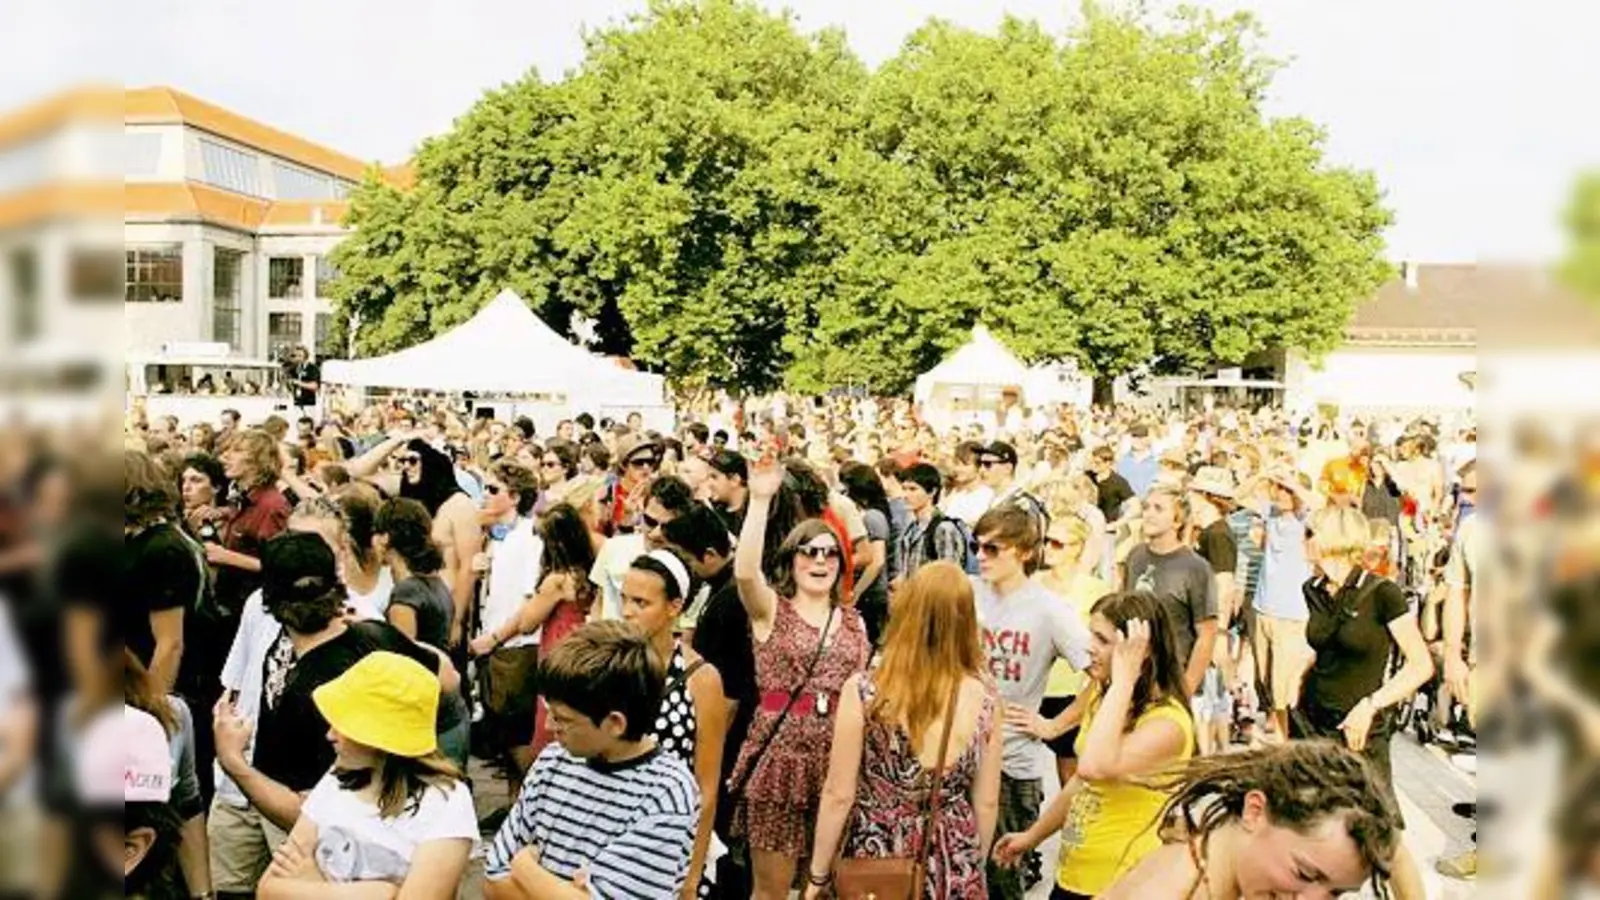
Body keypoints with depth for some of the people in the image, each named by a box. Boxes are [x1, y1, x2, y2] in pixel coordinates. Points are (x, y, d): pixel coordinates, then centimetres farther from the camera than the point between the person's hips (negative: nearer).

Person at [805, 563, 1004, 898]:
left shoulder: (863, 691, -15)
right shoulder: (984, 698, -9)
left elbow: (839, 796, -11)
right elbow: (987, 803, 0)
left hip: (874, 859, -2)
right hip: (952, 869, 2)